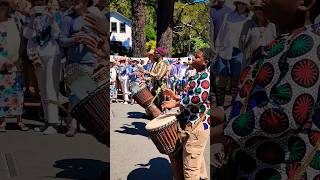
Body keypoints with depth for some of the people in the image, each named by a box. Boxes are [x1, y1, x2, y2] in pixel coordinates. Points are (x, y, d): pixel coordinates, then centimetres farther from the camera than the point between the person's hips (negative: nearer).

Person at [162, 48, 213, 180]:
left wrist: (176, 104, -28)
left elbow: (201, 96, -32)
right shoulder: (197, 76, 16)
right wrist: (176, 97, 14)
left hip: (197, 125, -11)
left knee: (190, 166, -7)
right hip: (194, 124, 11)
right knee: (197, 158, 26)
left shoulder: (205, 76, -15)